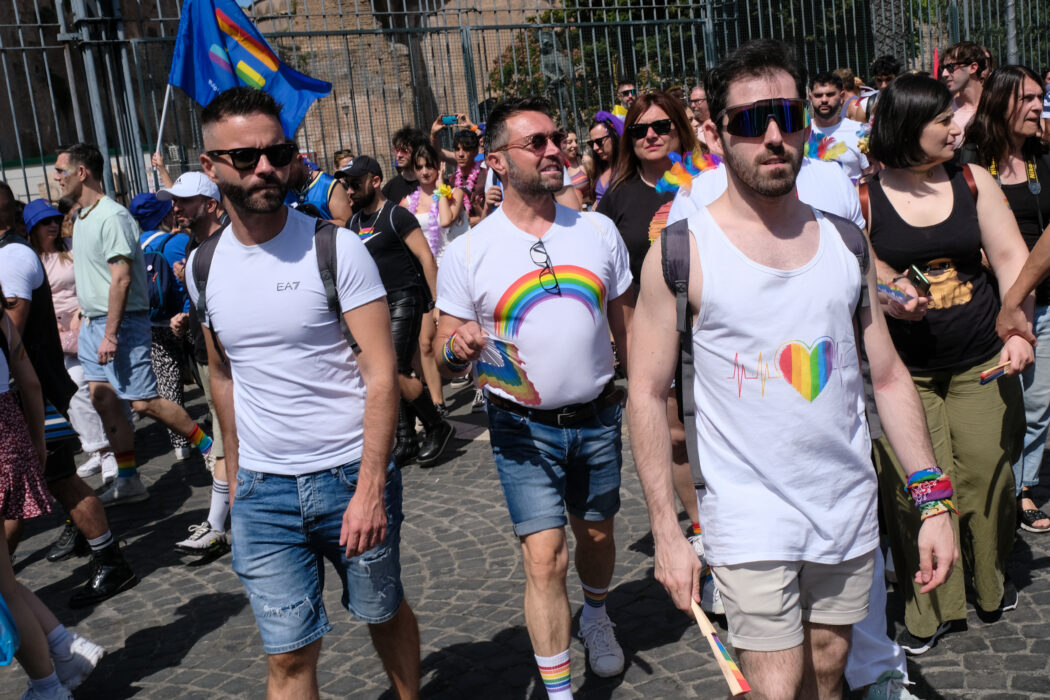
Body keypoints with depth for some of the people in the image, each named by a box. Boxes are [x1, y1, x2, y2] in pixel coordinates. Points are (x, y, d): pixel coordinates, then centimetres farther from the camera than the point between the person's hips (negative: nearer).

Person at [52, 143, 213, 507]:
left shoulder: (112, 216, -17)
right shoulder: (81, 217, 13)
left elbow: (121, 279, -22)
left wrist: (111, 334, -24)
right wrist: (86, 321, 15)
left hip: (121, 322, -9)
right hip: (91, 322, 9)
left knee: (144, 402, -7)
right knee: (104, 401, 8)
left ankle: (209, 446, 9)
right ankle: (127, 481, 16)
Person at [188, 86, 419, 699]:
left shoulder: (336, 249, -9)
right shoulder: (204, 265, 4)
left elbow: (382, 373, -13)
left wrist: (370, 487, -18)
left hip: (353, 473, -2)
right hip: (262, 490, 3)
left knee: (386, 613, 15)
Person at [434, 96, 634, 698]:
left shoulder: (599, 230, 0)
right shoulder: (468, 253, -9)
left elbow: (626, 326, 9)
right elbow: (445, 356, -4)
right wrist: (458, 349, -27)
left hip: (599, 419, 3)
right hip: (524, 428, -3)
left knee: (597, 534, 21)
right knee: (546, 557, -7)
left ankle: (596, 617, 52)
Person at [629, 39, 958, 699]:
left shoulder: (845, 241, 3)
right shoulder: (682, 252, -10)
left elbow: (889, 376, 8)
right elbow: (648, 394, -7)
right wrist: (667, 532, -9)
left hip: (849, 508, 4)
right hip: (750, 518, -4)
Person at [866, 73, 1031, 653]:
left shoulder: (973, 181, 5)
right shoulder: (863, 198, -4)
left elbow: (1010, 257, 1)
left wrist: (1018, 330, -11)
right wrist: (886, 300, -19)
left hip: (982, 365, 3)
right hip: (904, 372, -2)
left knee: (988, 478, 8)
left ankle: (991, 584, 34)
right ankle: (929, 609, 15)